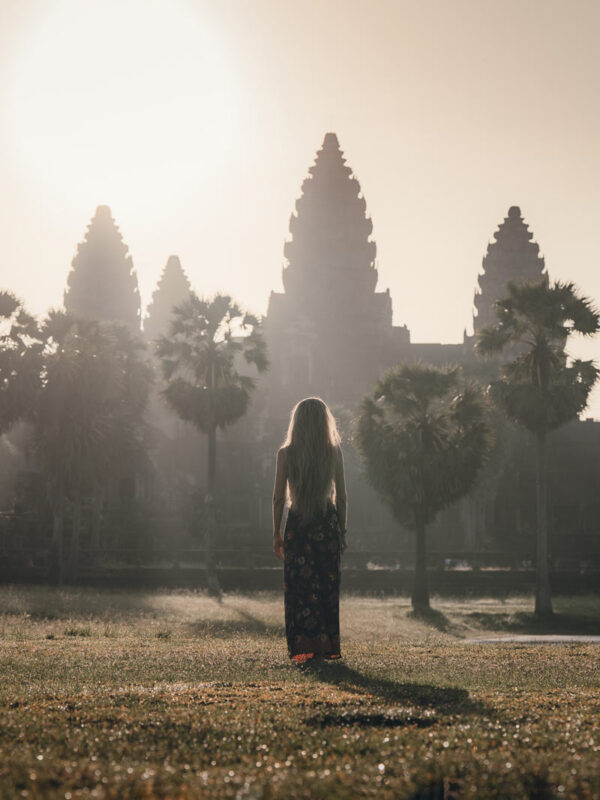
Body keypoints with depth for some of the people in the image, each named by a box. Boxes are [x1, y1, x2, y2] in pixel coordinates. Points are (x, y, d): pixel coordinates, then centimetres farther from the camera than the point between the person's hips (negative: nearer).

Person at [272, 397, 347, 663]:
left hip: (297, 524, -1)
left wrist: (277, 533, 5)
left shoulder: (286, 453, -3)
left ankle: (303, 647, 1)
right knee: (327, 585, 7)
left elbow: (278, 497, -2)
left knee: (298, 586, 3)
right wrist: (342, 531, 11)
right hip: (327, 523, 1)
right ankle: (327, 645, 9)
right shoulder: (334, 452, 0)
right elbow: (341, 496, 2)